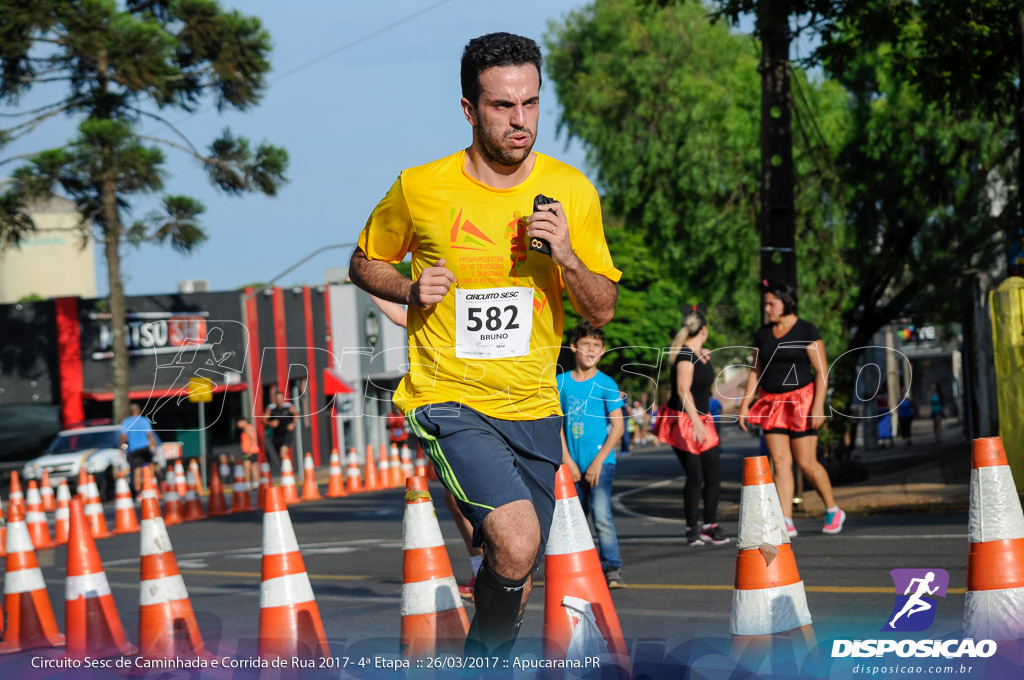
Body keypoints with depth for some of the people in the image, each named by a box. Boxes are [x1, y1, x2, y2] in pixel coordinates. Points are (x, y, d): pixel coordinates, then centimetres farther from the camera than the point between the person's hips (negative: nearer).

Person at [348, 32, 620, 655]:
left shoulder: (571, 191, 1)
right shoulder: (419, 188, -5)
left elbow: (603, 310, 4)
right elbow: (365, 264, 12)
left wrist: (566, 256, -15)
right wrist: (411, 289, -9)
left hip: (534, 409, 4)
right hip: (450, 399, -4)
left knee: (515, 582, 11)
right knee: (516, 544, -26)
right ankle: (486, 651, -1)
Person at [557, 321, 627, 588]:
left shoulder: (606, 384, -2)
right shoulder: (562, 382, 6)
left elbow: (618, 426, -5)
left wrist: (599, 461, -11)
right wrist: (567, 461, -2)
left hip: (601, 461, -4)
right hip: (573, 464, 4)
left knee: (601, 513, -20)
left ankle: (612, 569, -19)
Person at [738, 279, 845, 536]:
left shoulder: (807, 331, -7)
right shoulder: (763, 334, 9)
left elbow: (822, 371, -9)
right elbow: (755, 373, 13)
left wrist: (818, 406, -18)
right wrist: (744, 405, 6)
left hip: (801, 400, -5)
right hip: (773, 404, 5)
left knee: (806, 462, -3)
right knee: (780, 462, -2)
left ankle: (833, 510, 17)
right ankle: (786, 522, -3)